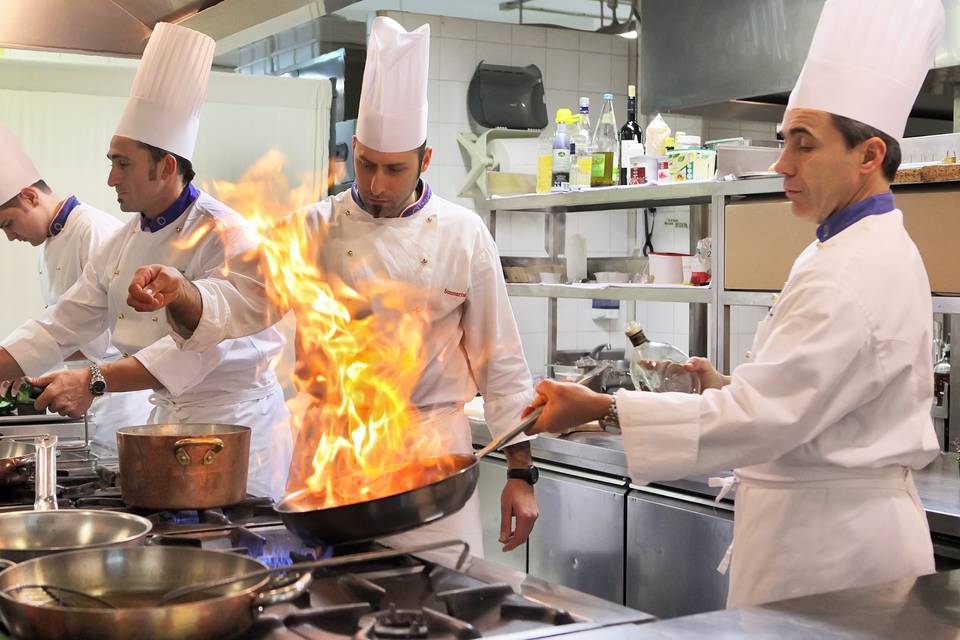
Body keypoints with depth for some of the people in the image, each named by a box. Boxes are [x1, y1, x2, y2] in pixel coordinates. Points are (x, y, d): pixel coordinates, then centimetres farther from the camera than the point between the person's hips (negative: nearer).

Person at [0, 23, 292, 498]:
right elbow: (61, 328, 10)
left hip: (235, 422, -7)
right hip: (169, 416, 7)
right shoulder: (122, 245, 7)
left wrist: (94, 382, -33)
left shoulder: (223, 236, -17)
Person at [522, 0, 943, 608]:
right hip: (849, 523, 10)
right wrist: (730, 387, 4)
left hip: (828, 542, -10)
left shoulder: (852, 277, -22)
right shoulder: (871, 250, 13)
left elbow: (761, 417, -26)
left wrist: (601, 409, -24)